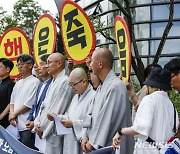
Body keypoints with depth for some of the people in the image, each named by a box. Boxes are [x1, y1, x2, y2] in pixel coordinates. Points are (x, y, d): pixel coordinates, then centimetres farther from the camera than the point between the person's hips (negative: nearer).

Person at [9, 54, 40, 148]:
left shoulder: (35, 82, -6)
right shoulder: (18, 83, 19)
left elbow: (29, 104, -12)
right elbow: (12, 101, 18)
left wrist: (14, 114, -3)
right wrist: (11, 114, -1)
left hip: (27, 126, -7)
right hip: (15, 125, 7)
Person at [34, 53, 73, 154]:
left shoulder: (65, 82, -14)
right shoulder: (54, 82, 16)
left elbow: (56, 110, -18)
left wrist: (43, 128, -12)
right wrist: (37, 123, 4)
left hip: (53, 131, -9)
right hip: (44, 130, 9)